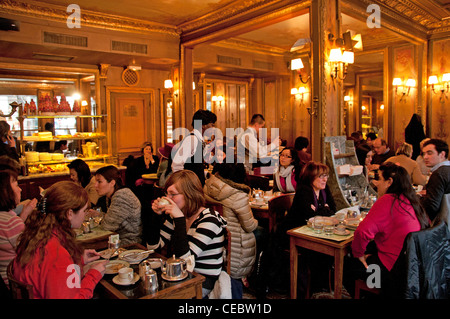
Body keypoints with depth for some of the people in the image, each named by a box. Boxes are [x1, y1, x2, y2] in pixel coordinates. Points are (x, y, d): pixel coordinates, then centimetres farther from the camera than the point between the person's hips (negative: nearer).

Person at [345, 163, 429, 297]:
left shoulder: (387, 201, -20)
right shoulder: (408, 200, 6)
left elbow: (363, 231, -29)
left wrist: (358, 254, -9)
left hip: (392, 269, -9)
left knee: (345, 267, 5)